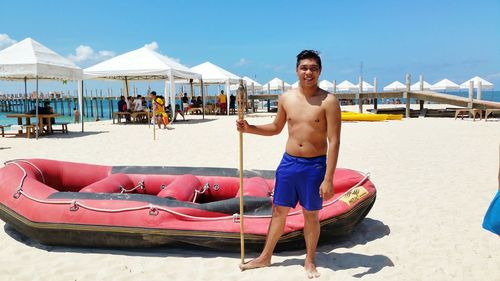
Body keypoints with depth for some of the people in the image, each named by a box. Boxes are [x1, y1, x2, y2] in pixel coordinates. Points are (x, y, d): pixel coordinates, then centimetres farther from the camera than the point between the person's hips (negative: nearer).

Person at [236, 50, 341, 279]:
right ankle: (265, 257, 30)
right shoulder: (286, 98, 2)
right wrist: (249, 128, 2)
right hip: (288, 162, 4)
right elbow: (276, 128, 17)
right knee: (279, 211, 13)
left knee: (311, 215, 10)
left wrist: (328, 179, -19)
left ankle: (309, 261, 30)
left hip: (315, 165, -4)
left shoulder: (328, 101, -12)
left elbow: (334, 142, -14)